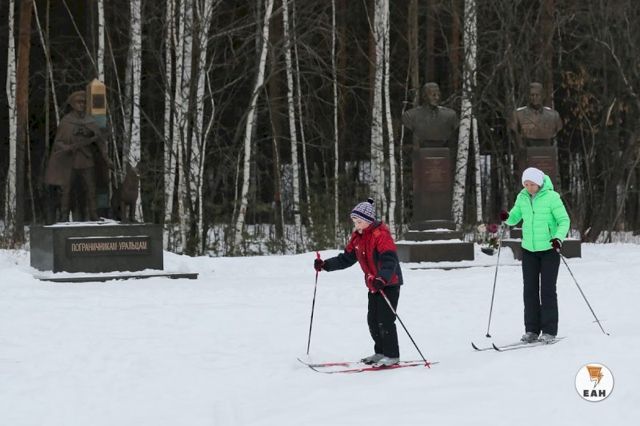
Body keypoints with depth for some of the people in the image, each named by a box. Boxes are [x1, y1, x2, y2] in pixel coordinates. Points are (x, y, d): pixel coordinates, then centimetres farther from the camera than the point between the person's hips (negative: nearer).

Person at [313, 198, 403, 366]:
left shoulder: (381, 235, -19)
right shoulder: (358, 237, 7)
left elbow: (390, 260, -30)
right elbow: (346, 258, 11)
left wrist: (382, 278, -46)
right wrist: (325, 265, 0)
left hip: (389, 283, -9)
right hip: (374, 285, 9)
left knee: (385, 320, -10)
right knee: (372, 320, 10)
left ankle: (392, 355, -3)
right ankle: (381, 352, 20)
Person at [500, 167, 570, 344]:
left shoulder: (551, 197, -12)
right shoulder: (522, 198, 3)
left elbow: (564, 220, -12)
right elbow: (515, 217, 11)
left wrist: (559, 237, -29)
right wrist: (507, 218, -12)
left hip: (549, 249, -5)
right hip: (529, 249, 5)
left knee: (547, 289, -4)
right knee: (530, 289, 4)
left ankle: (549, 330, 1)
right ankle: (532, 330, 10)